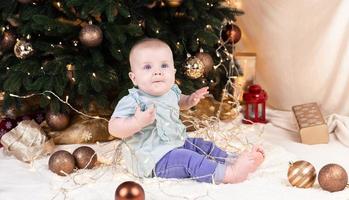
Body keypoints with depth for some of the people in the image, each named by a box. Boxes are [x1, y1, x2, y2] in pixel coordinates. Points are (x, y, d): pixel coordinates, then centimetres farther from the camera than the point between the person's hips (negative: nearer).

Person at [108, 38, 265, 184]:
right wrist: (138, 122, -44)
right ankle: (229, 174, -31)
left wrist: (190, 100, 7)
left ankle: (234, 160, 11)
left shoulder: (171, 91, 3)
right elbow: (113, 128, -30)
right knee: (188, 159, -25)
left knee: (204, 146, 8)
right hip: (154, 160, -10)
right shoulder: (133, 101, -24)